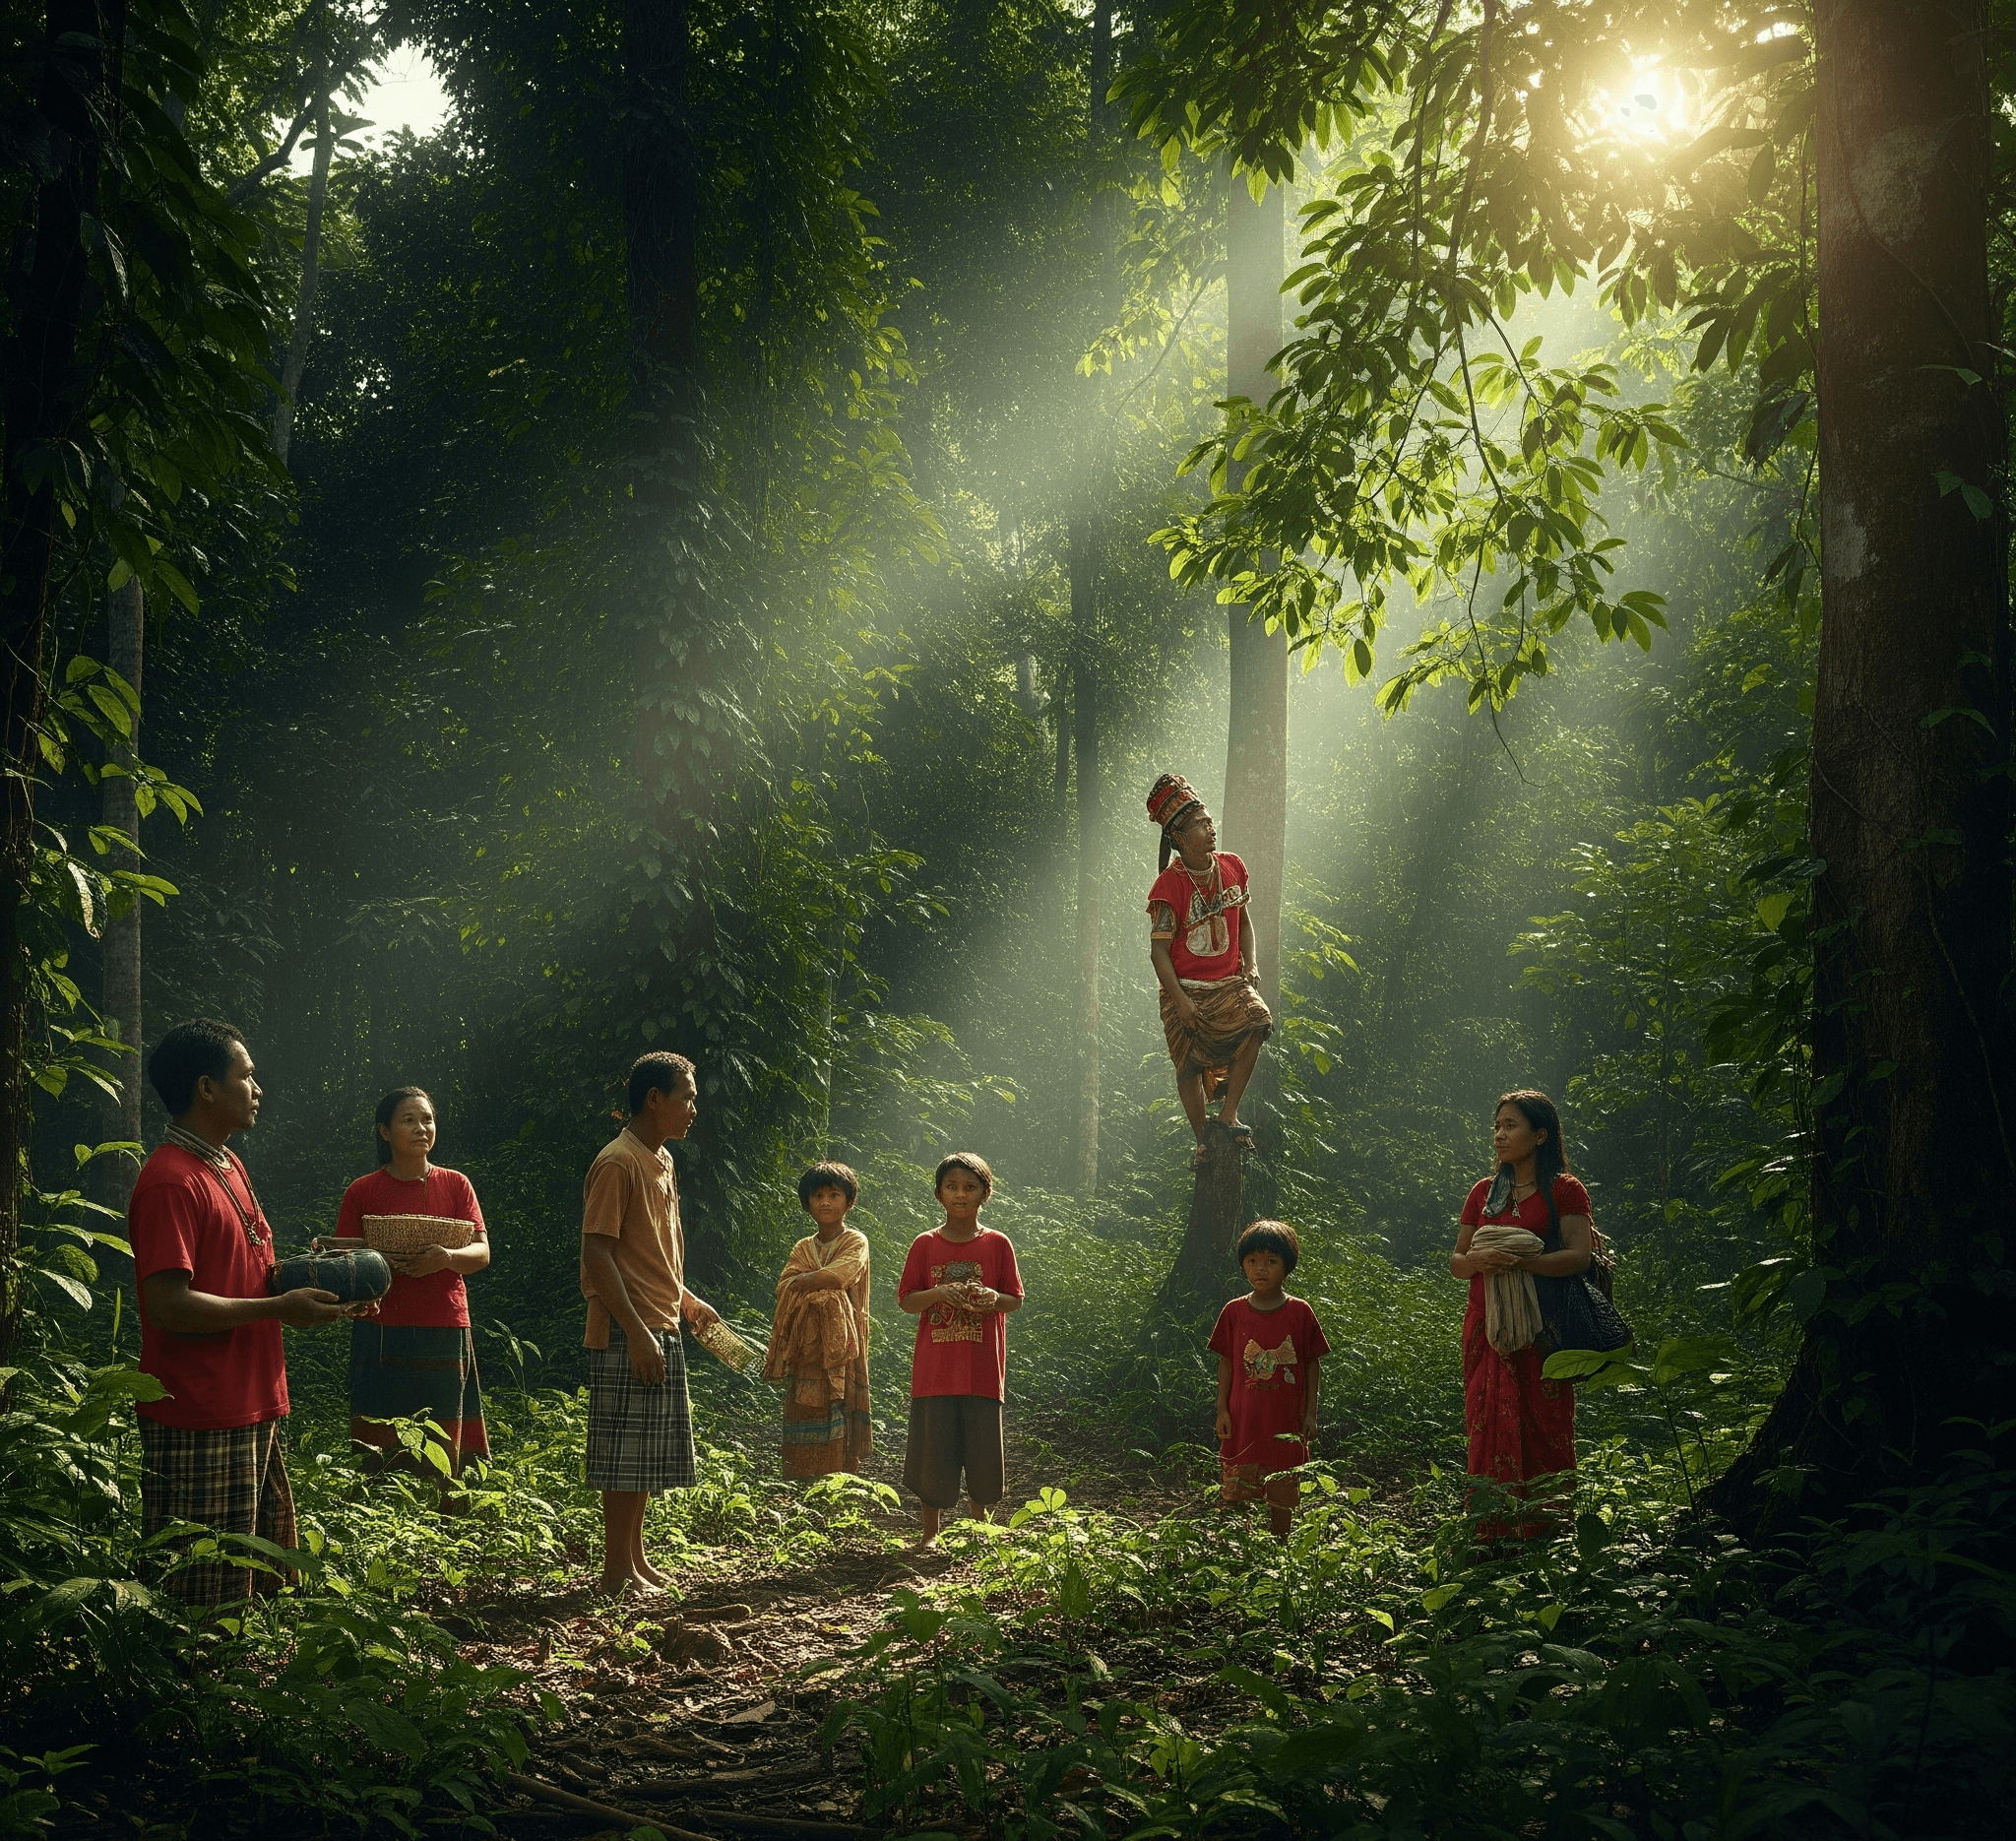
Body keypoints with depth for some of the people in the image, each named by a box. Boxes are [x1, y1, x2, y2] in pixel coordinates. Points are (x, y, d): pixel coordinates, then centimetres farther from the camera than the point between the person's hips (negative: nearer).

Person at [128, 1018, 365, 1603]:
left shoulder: (228, 1167, 17)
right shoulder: (170, 1181, -16)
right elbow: (169, 1305, -23)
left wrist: (298, 1275, 6)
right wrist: (280, 1308, -18)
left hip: (252, 1411, 10)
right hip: (199, 1426, -10)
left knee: (268, 1585, 15)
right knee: (205, 1599, -5)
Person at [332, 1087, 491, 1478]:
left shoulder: (455, 1185, 10)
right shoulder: (362, 1192, 7)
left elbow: (482, 1252, 3)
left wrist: (446, 1258, -18)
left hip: (444, 1332, 1)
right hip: (382, 1332, -1)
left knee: (442, 1454, -2)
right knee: (380, 1455, -8)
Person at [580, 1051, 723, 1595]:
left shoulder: (661, 1162, 15)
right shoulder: (617, 1164, -14)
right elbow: (597, 1254, -18)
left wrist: (687, 1301, 21)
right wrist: (636, 1332, -22)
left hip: (663, 1328, 9)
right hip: (628, 1333, -9)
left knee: (652, 1455, 12)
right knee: (626, 1453, -5)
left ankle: (636, 1559, 20)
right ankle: (618, 1571, 0)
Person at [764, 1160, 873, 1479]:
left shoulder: (856, 1242, 3)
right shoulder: (802, 1249, 16)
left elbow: (837, 1276, -16)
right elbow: (784, 1290, 1)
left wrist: (801, 1281, -1)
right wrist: (821, 1283, -14)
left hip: (840, 1352, -4)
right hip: (805, 1352, 4)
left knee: (839, 1437, -8)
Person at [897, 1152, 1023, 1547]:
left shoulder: (997, 1244, 3)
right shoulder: (925, 1245, 4)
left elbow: (1015, 1300, 7)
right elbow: (906, 1300, 4)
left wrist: (993, 1298, -15)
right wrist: (938, 1293, -15)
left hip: (982, 1368, 0)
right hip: (934, 1367, 0)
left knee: (982, 1451, 2)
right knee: (932, 1450, 2)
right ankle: (931, 1532, 15)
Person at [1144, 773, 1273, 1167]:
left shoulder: (1232, 867, 3)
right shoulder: (1169, 886, -13)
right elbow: (1158, 949, -11)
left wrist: (1250, 964, 3)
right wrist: (1181, 1000, -15)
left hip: (1229, 983, 3)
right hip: (1185, 988, -3)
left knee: (1255, 1023, -22)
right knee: (1191, 1065, -3)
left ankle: (1229, 1113, -9)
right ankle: (1202, 1141, 16)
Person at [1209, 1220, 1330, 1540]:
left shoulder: (1299, 1312, -3)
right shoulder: (1234, 1312, 0)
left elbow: (1313, 1363, 2)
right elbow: (1226, 1362, 5)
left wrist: (1310, 1413, -1)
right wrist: (1222, 1410, 1)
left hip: (1286, 1424, -1)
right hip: (1243, 1420, 1)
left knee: (1282, 1496, 7)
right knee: (1235, 1494, 2)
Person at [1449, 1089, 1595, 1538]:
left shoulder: (1564, 1190, 1)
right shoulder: (1484, 1192, 16)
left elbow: (1578, 1257, -12)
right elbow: (1455, 1263, 15)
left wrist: (1516, 1261, -23)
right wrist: (1478, 1259, -8)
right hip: (1486, 1328, 5)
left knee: (1541, 1433, -7)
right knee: (1490, 1431, 0)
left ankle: (1548, 1534, -4)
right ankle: (1492, 1540, 1)